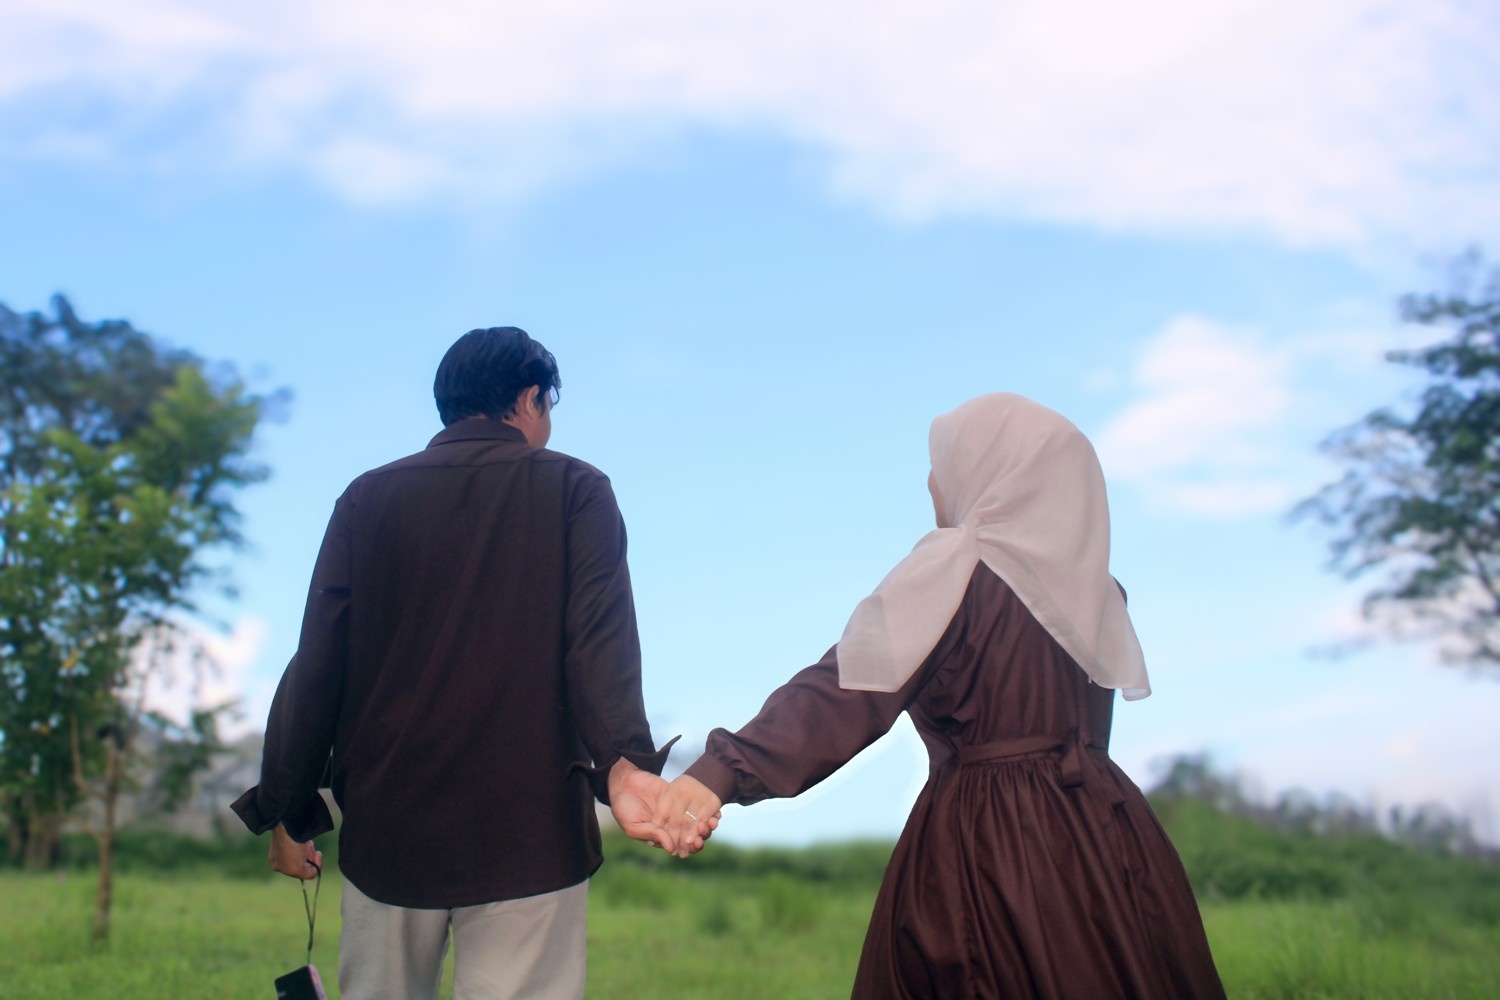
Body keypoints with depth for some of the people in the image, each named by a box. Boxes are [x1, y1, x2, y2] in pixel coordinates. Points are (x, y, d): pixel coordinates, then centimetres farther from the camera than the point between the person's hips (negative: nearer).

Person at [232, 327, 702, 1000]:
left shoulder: (368, 498, 6)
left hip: (386, 825, 3)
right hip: (529, 830, -2)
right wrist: (622, 761, -25)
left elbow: (318, 662, 4)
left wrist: (288, 812, 10)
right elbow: (599, 640, -15)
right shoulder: (576, 490, 1)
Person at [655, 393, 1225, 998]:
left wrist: (723, 771, -33)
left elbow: (848, 688, -25)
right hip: (1101, 830, 6)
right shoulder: (1086, 580, 6)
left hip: (984, 845, -6)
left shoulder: (955, 570, -13)